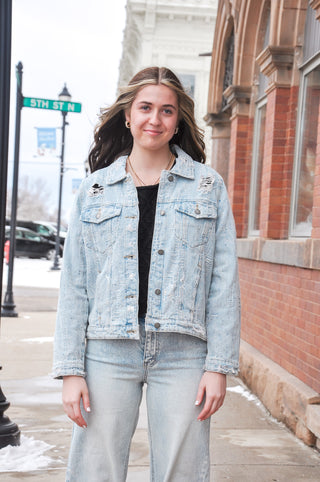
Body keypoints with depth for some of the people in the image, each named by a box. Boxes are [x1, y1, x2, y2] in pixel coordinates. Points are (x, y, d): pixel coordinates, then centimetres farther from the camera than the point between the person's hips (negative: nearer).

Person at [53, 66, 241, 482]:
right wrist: (70, 370, -1)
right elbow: (74, 287, 6)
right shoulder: (95, 189, 9)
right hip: (108, 351, 1)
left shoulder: (208, 186, 7)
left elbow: (224, 281, 3)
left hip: (183, 354, 0)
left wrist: (219, 366, -4)